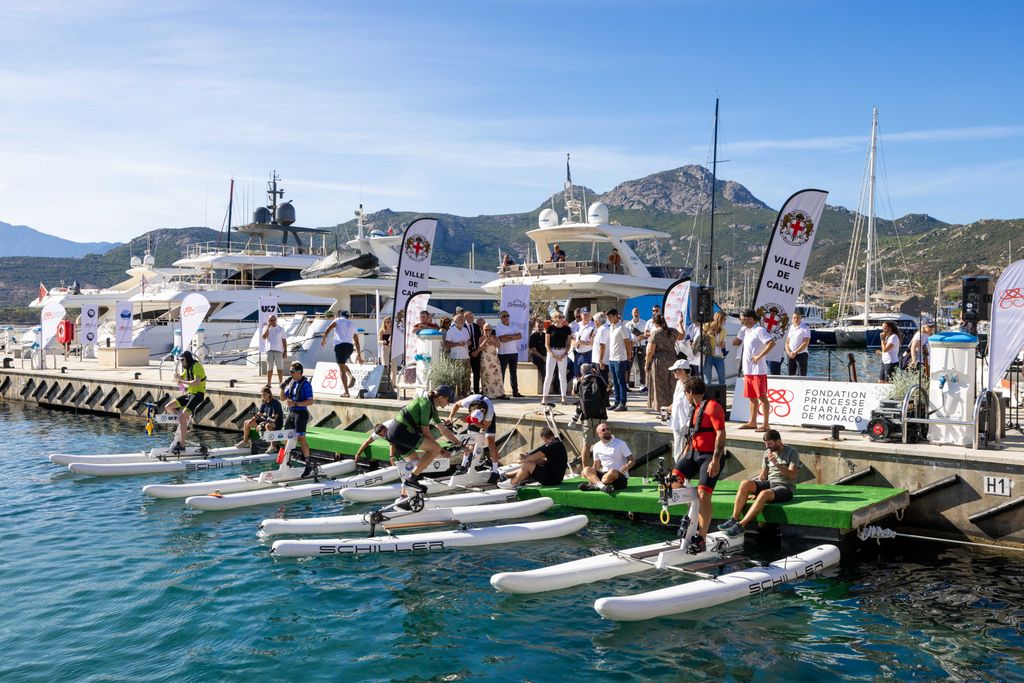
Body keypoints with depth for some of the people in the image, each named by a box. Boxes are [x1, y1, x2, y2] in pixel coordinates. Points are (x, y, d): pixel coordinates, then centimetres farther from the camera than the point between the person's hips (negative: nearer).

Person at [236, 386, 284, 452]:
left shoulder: (275, 403, -18)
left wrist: (263, 424, -30)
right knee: (247, 423, 8)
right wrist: (250, 421, -3)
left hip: (277, 423, -9)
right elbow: (259, 414, 13)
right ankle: (245, 442, 22)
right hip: (266, 421, 9)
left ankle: (272, 446, -45)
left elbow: (275, 418, -25)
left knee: (267, 425, -45)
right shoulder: (264, 403, 7)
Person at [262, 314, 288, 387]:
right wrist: (268, 327, -11)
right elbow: (264, 337, -10)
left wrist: (285, 351, 0)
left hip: (279, 351, -1)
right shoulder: (266, 328, 8)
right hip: (269, 351, 1)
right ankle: (268, 383, 10)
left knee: (280, 368, 0)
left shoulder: (281, 329, 7)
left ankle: (281, 383, 4)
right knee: (269, 368, 5)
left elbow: (284, 341, 7)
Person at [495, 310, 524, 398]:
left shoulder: (513, 327, 12)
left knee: (514, 373, 10)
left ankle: (515, 391, 16)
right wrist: (514, 337, -9)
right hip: (503, 353, -5)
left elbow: (520, 336, -3)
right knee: (501, 373, -1)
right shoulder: (498, 327, -4)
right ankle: (501, 392, 2)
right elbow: (502, 339, -19)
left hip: (514, 352, 5)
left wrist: (509, 336, -15)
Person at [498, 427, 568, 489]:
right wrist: (527, 457, 6)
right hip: (556, 477, 10)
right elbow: (546, 461, 13)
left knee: (527, 465, -14)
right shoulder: (558, 443, 10)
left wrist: (523, 460, 0)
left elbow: (535, 457, -20)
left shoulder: (552, 446, -20)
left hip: (552, 479, -10)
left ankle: (511, 483, 2)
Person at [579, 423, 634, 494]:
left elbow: (632, 461, -2)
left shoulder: (620, 444, -1)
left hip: (621, 477, -4)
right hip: (604, 475, 4)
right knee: (587, 470, -22)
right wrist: (591, 473, -3)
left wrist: (625, 468, -24)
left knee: (612, 472, -38)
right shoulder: (596, 447, 11)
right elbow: (596, 465, 20)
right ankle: (602, 486, -46)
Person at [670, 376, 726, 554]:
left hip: (710, 456, -9)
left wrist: (715, 461, -24)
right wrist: (683, 457, 23)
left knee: (703, 495, -14)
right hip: (694, 453, 9)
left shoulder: (712, 406, -12)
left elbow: (721, 434, -19)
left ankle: (701, 540, -11)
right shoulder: (695, 409, 17)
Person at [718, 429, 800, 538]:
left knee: (764, 494, -38)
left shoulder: (792, 452, -2)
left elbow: (792, 475, -14)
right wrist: (755, 490, 4)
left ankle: (741, 525, -40)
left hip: (786, 487, -6)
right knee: (745, 484, -23)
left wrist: (776, 464, -24)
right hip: (769, 484, 6)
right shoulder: (768, 452, 14)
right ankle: (734, 519, -27)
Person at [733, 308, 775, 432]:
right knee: (752, 397, 15)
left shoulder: (759, 330, -13)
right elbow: (735, 343, 20)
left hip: (758, 370, -9)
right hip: (748, 370, 9)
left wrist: (759, 356, -23)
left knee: (762, 397, -5)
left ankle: (765, 424, -3)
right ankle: (752, 422, 23)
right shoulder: (745, 330, 14)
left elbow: (772, 343, -24)